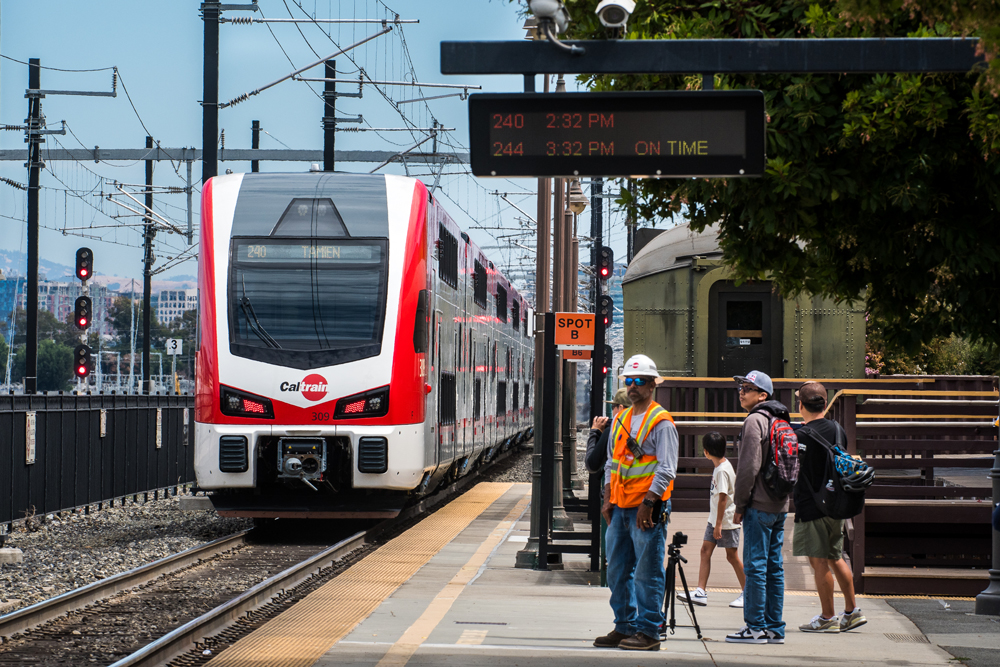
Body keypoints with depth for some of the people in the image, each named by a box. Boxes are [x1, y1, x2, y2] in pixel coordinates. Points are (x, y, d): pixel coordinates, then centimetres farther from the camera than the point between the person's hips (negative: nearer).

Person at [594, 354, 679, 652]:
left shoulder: (661, 422, -7)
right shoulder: (620, 420, 16)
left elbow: (667, 469, -12)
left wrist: (648, 504, -18)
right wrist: (608, 499, 13)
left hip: (647, 508, -8)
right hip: (620, 508, 8)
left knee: (647, 572, -5)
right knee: (618, 571, 11)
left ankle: (648, 632, -2)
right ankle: (624, 627, 19)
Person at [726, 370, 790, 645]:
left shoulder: (754, 421, -10)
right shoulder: (780, 421, 17)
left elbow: (749, 467, -16)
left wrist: (740, 504, -10)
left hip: (759, 506, -9)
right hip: (780, 505, 9)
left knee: (755, 565, -6)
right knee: (774, 566, 10)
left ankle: (756, 628, -7)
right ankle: (774, 628, 11)